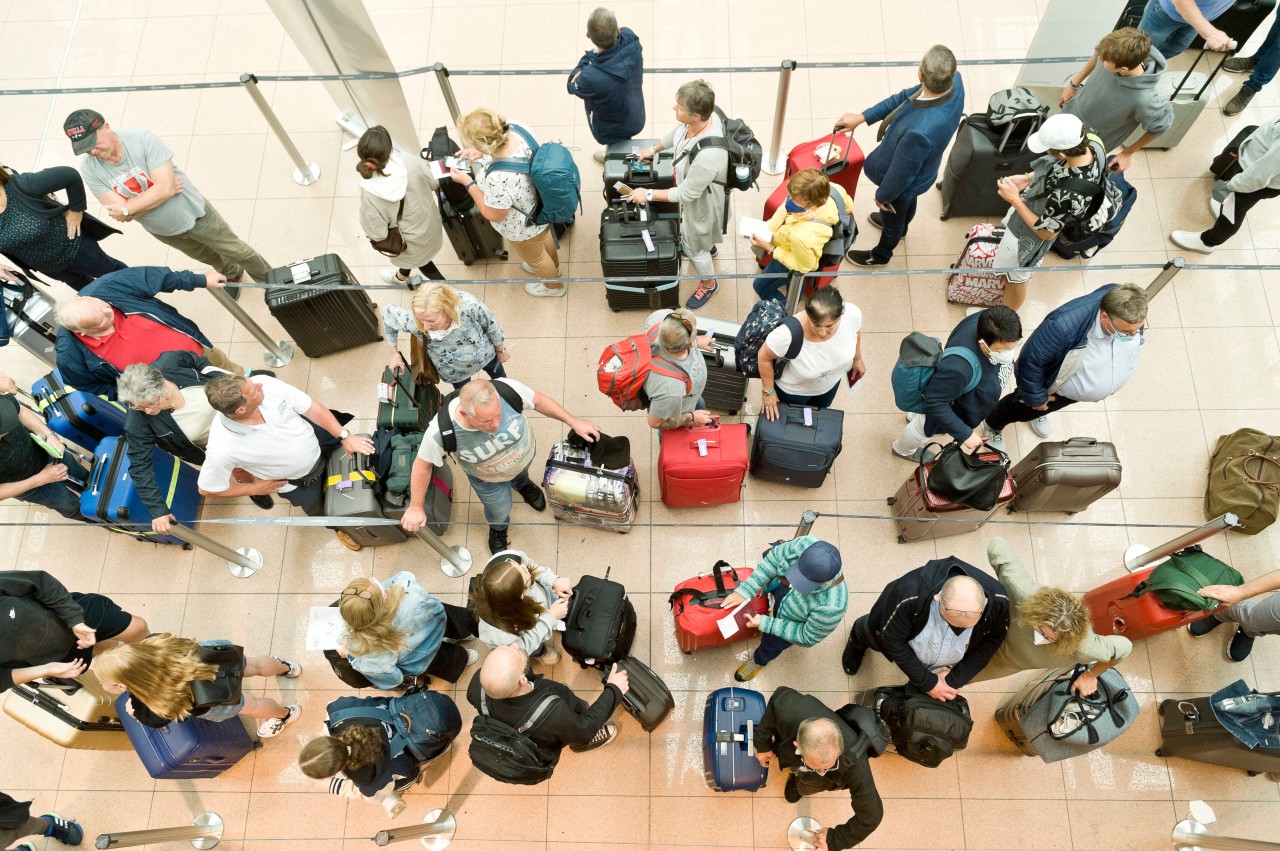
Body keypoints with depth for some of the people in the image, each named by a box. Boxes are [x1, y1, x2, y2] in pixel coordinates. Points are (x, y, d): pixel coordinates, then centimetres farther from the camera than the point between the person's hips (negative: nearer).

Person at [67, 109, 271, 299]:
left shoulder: (140, 138, -30)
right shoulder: (90, 169, -19)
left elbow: (164, 188, -34)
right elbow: (120, 213, -23)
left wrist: (126, 209, -28)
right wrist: (166, 191, -27)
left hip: (193, 212, -4)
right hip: (162, 231, 4)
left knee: (237, 251, 13)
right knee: (206, 256, 28)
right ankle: (231, 274, 60)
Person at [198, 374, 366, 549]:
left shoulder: (266, 384, -34)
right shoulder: (223, 449, -39)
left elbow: (313, 408, -21)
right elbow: (207, 489, -21)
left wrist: (345, 436, -23)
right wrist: (256, 488, -11)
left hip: (316, 438, 2)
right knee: (326, 513, 19)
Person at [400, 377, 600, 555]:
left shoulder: (507, 390, -44)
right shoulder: (441, 431, -44)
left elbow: (538, 400, -21)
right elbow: (423, 464, -23)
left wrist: (573, 422, -16)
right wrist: (416, 507, -14)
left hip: (524, 455, 2)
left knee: (520, 475, 35)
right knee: (500, 510, 23)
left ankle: (523, 485, 74)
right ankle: (498, 530, 61)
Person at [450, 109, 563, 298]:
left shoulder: (498, 179, -47)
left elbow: (494, 215, -26)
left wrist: (467, 182, -20)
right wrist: (483, 152, -13)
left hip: (524, 227, -6)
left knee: (534, 257, 28)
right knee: (545, 238, 37)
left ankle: (554, 286, 58)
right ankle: (552, 266, 69)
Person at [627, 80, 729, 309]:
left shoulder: (708, 155, -48)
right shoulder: (702, 115, -25)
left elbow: (687, 193, -32)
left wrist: (649, 195, -24)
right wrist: (653, 149, 12)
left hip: (702, 201, -7)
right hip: (690, 186, 7)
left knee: (692, 246, 20)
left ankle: (708, 284, 51)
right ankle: (708, 247, 73)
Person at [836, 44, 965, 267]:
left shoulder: (920, 132, -50)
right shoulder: (954, 81, -29)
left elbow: (901, 175, -31)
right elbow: (905, 96, -11)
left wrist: (882, 195, -11)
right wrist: (862, 117, -11)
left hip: (903, 183, -6)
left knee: (893, 217, 27)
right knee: (908, 202, 38)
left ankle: (880, 255, 60)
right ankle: (900, 227, 72)